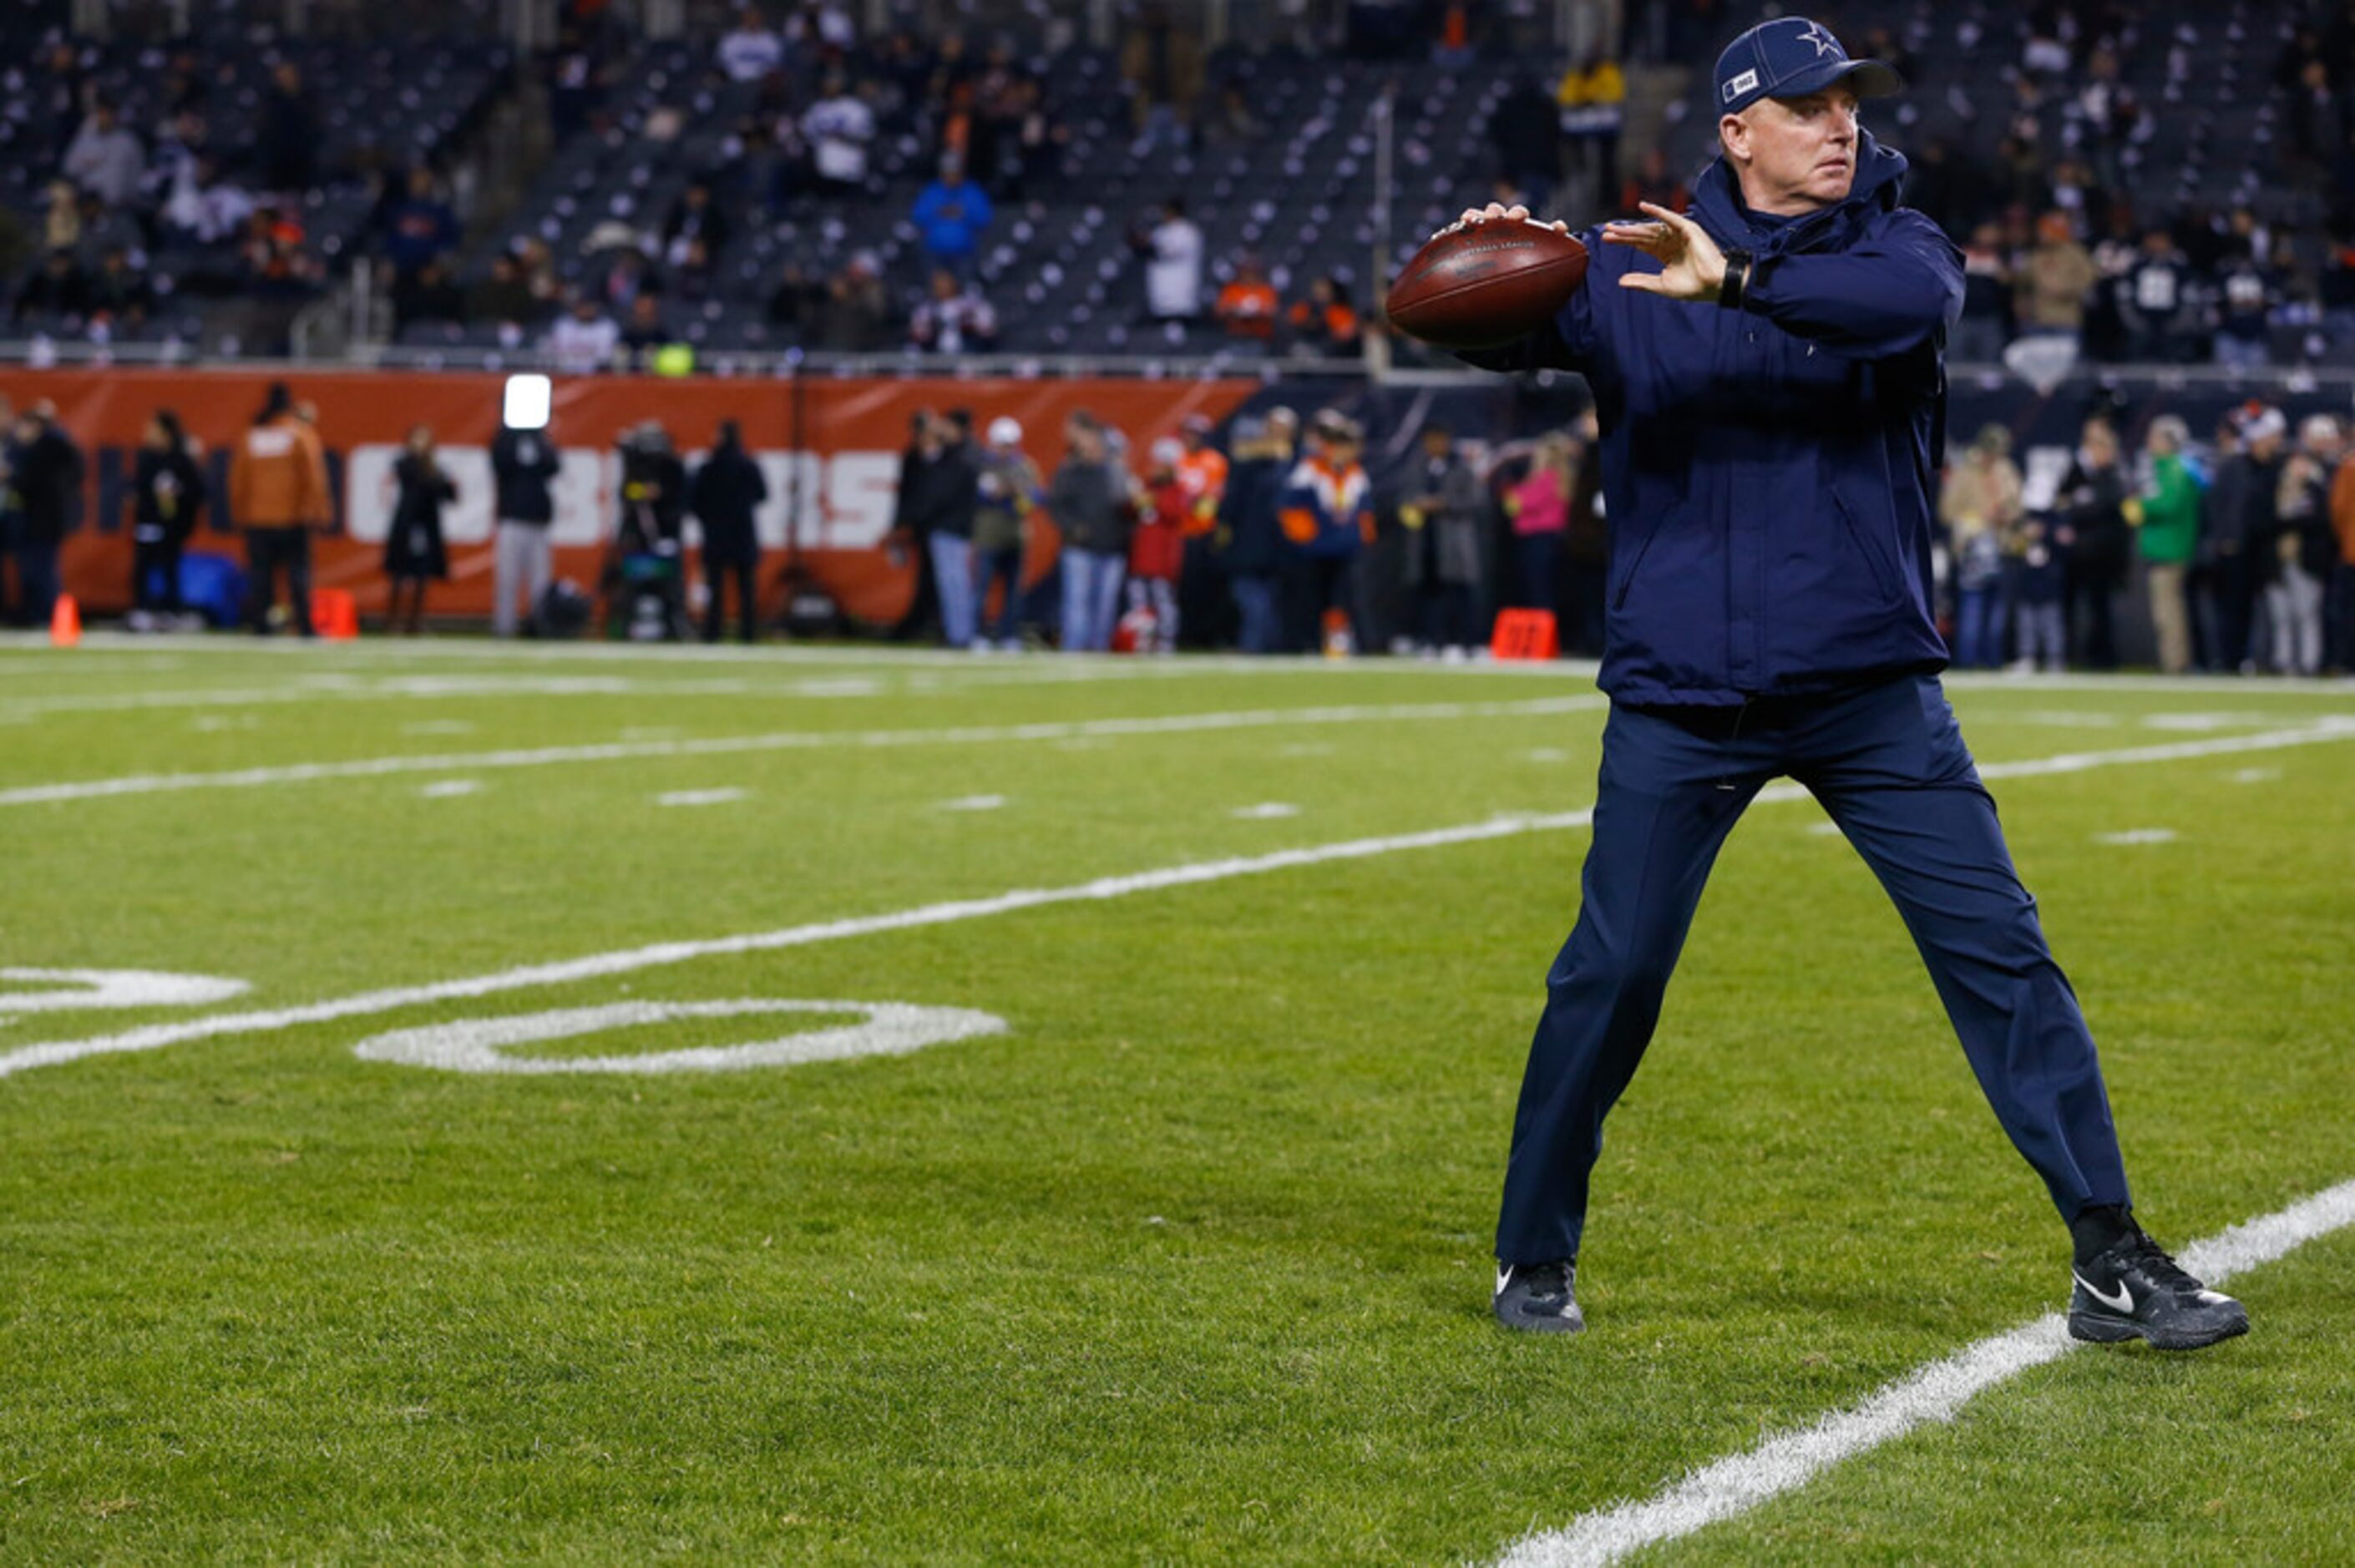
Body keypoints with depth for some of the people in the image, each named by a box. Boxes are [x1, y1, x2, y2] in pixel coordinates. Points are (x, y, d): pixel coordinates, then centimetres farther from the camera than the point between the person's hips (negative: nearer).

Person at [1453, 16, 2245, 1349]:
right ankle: (1535, 1257, 19)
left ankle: (2112, 1261, 1)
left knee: (1999, 950, -3)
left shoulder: (1894, 243, 1)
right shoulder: (1633, 261, 3)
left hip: (1871, 687, 1)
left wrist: (1739, 282, -35)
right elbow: (1520, 333, -10)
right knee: (1611, 975, 1)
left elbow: (1915, 300, -22)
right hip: (1683, 693, -1)